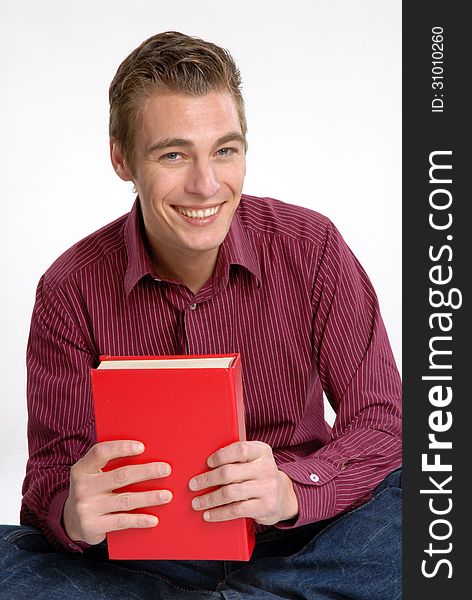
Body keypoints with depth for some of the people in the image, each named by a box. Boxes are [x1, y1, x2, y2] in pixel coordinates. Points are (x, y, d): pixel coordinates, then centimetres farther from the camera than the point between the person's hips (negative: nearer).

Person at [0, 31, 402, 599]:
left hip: (290, 541, -1)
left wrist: (292, 490, -32)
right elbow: (51, 472, -8)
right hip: (144, 553, 1)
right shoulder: (72, 291, -8)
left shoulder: (311, 248, -9)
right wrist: (72, 514, -34)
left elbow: (380, 422, -10)